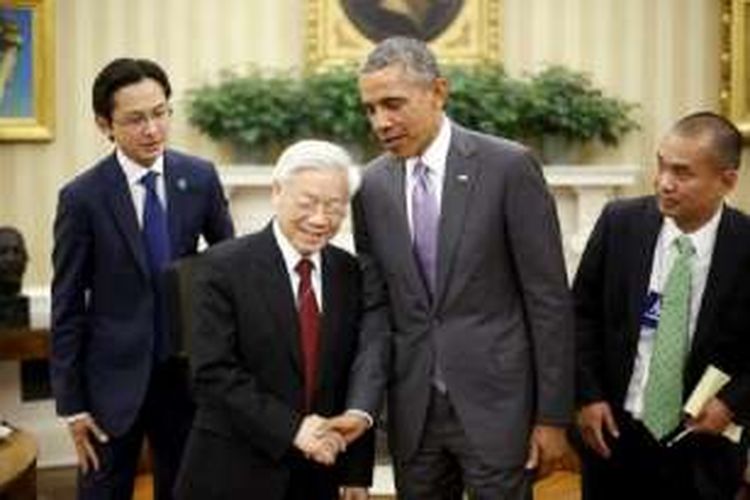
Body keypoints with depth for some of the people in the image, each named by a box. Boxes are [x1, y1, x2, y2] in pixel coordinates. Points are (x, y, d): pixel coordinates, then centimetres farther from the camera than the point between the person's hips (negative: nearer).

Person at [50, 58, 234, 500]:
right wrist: (71, 404, -6)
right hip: (114, 379, -2)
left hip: (188, 372, 3)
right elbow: (67, 306, -6)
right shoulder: (82, 197, -9)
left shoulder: (200, 178, -2)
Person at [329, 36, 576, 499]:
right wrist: (362, 406, -9)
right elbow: (376, 308, 5)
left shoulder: (508, 166, -8)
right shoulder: (373, 187, 4)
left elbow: (550, 298, -7)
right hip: (413, 409, 4)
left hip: (494, 399, -4)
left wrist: (553, 416, -7)